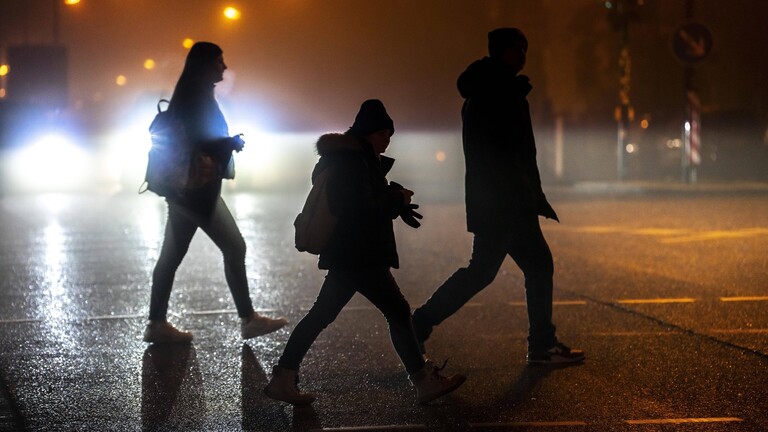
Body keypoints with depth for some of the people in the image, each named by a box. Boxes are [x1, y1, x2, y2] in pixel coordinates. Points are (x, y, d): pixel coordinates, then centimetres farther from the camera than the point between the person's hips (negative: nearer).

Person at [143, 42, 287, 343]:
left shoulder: (193, 96, 14)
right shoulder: (197, 98, -15)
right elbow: (199, 144, -22)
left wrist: (228, 143, 11)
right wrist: (232, 143, -9)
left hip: (186, 188, 10)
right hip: (196, 189, -10)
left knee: (172, 255, 8)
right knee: (234, 248, -3)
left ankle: (157, 324, 11)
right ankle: (248, 319, 4)